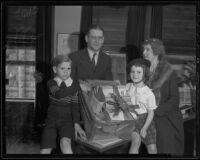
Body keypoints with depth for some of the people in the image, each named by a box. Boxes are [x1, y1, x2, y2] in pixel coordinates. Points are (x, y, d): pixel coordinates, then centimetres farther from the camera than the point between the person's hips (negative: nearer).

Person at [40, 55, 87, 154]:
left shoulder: (74, 85, 2)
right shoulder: (51, 83, 0)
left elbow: (74, 106, -1)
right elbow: (59, 94, -21)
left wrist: (76, 124, -12)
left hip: (67, 120, -1)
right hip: (51, 120, 1)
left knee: (65, 143, -29)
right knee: (44, 151, -10)